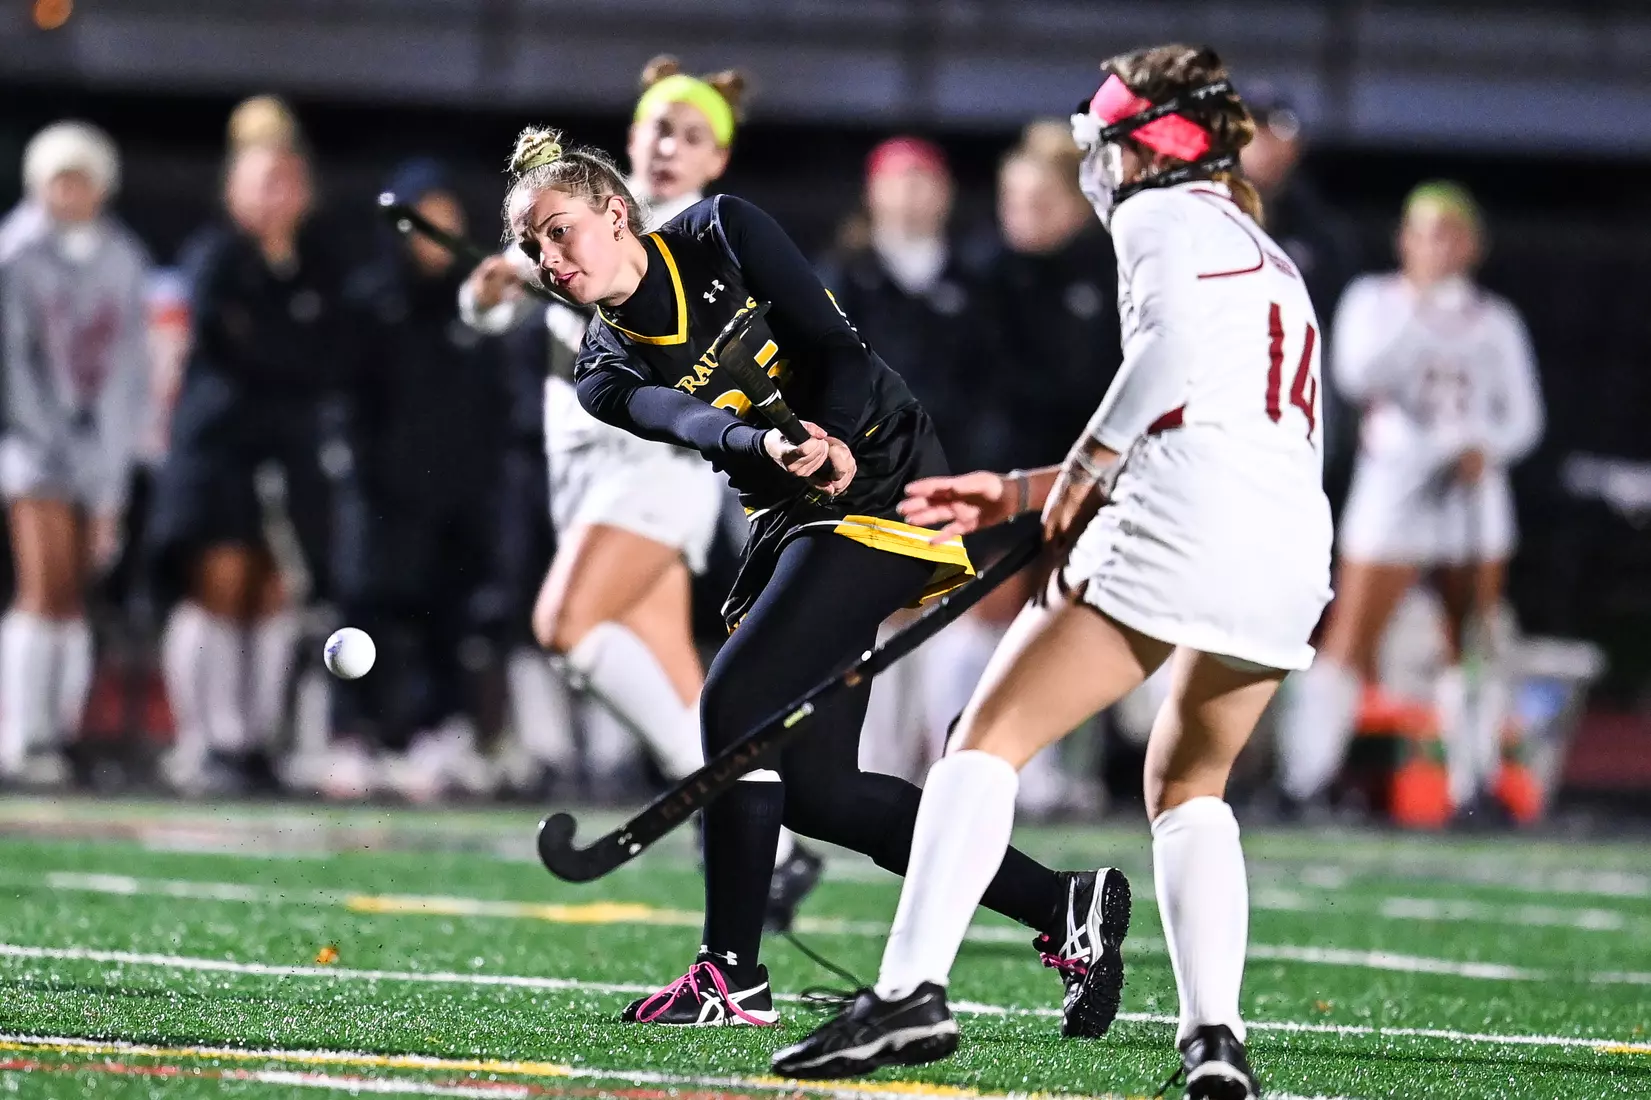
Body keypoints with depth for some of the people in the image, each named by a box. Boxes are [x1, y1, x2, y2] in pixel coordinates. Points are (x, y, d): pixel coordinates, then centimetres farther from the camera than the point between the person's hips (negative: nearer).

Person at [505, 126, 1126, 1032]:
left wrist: (834, 441, -32)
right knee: (811, 789, 1)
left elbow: (837, 346, -12)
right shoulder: (607, 373, 6)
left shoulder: (719, 235, -5)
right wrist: (768, 446, -38)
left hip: (883, 488, -7)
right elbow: (690, 423, -16)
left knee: (735, 703, -18)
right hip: (794, 526, 7)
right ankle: (1060, 906, 10)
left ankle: (732, 974, -10)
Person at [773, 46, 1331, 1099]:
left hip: (1180, 530, -8)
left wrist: (1081, 466, -4)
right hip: (1296, 545, 8)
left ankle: (914, 987, -18)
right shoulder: (1267, 254, 33)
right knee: (1187, 790, 23)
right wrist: (1026, 493, 30)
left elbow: (1177, 339, -14)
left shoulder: (1161, 217, 8)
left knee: (992, 738, -3)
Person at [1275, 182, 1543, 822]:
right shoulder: (1376, 301, 2)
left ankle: (1472, 780, 10)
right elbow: (1357, 374, -15)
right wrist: (1418, 310, -20)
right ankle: (1302, 779, -6)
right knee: (1347, 647, -8)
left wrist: (1487, 448, -9)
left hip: (1472, 490, 3)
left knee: (1473, 647, 3)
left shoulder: (1495, 322, 10)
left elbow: (1524, 416, 11)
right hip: (1393, 484, -3)